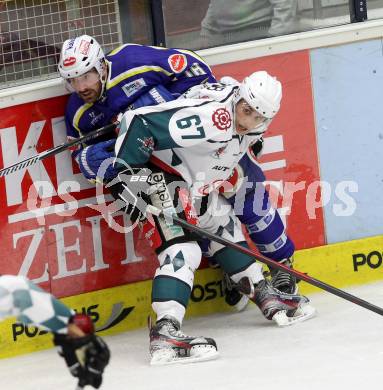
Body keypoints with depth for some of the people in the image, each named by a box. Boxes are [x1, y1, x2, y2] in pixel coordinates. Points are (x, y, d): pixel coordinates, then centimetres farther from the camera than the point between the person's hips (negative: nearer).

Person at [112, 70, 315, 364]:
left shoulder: (250, 126, -3)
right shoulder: (210, 117, -33)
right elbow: (139, 122, -34)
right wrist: (129, 177, -30)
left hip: (195, 184, 10)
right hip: (158, 180, -10)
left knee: (225, 226, 20)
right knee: (182, 249, -23)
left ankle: (265, 296, 34)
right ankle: (165, 333, -33)